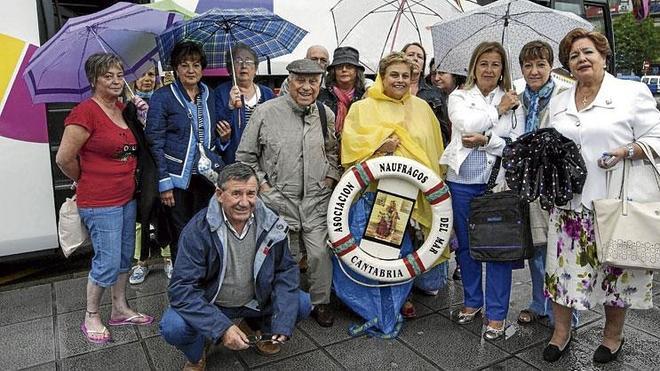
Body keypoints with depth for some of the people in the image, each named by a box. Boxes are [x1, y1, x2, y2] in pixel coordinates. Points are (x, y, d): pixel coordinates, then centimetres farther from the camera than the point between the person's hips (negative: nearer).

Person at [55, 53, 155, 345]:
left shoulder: (122, 108, 7)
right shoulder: (85, 112, -17)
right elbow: (64, 158, -13)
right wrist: (86, 182, 0)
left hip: (127, 198, 8)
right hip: (100, 203, -8)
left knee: (125, 257, 17)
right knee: (107, 263, 1)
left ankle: (120, 310, 34)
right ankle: (91, 317, 23)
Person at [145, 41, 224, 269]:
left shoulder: (208, 95, 10)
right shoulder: (162, 97, -5)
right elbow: (155, 142, -8)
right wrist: (164, 182, -13)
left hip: (206, 175, 4)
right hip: (177, 178, -4)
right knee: (181, 237, 4)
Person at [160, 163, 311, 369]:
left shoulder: (271, 224, -12)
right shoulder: (198, 230, -23)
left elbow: (286, 270, -5)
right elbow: (182, 287, -26)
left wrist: (282, 323, -19)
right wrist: (222, 328, -37)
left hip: (255, 301, 3)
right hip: (210, 304, -3)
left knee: (302, 304, -13)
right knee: (173, 327, -30)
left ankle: (253, 326, 17)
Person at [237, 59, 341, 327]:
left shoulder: (326, 114, 5)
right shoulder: (266, 112, -5)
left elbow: (334, 151, 21)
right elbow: (245, 156, 2)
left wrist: (331, 177, 8)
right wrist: (262, 184, -4)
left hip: (317, 200, 2)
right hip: (279, 199, -2)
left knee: (320, 253, -2)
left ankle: (320, 303, 21)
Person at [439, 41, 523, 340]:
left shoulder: (512, 100, 6)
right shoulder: (459, 97, 8)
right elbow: (466, 124, -12)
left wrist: (485, 141, -15)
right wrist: (497, 110, -5)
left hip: (498, 182, -1)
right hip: (462, 182, 2)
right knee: (466, 244, 12)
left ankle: (496, 314, 15)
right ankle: (472, 301, 31)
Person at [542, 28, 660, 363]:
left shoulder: (633, 92, 1)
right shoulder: (558, 102, 14)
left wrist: (625, 152, -19)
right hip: (568, 200, 4)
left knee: (616, 268, 8)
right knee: (563, 265, 7)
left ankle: (613, 336, 29)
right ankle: (561, 332, 25)